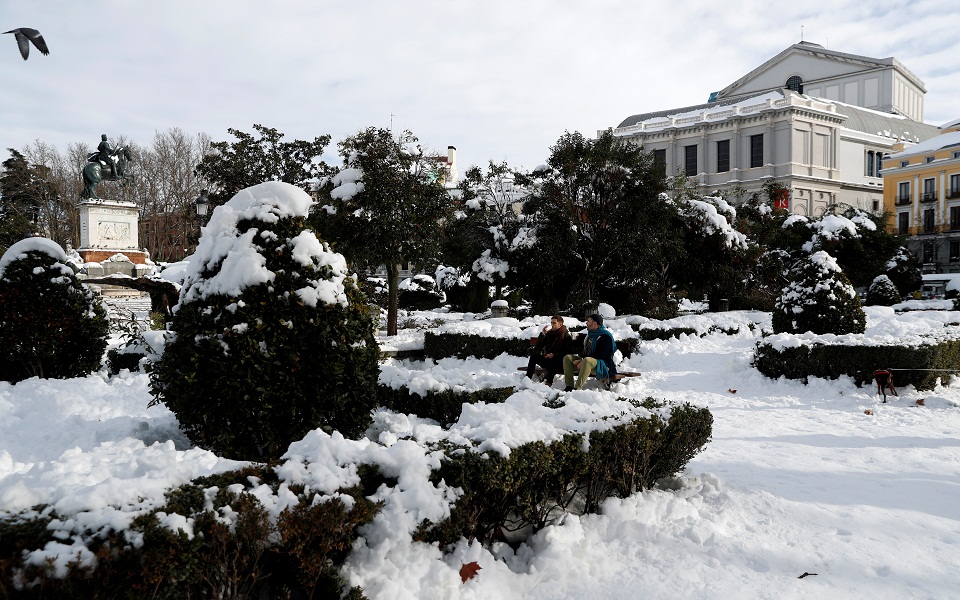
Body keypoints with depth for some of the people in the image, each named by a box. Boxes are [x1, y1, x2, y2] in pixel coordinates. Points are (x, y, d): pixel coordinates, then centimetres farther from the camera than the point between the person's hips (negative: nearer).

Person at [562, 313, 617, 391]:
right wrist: (580, 359, -4)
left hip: (603, 366, -9)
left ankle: (578, 388, -44)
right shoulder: (590, 334, 15)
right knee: (567, 358, -3)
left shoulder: (605, 336, -13)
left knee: (587, 360, -40)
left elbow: (600, 355, -20)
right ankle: (569, 386, -14)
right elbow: (585, 351, 18)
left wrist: (582, 362, -21)